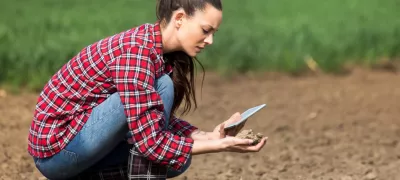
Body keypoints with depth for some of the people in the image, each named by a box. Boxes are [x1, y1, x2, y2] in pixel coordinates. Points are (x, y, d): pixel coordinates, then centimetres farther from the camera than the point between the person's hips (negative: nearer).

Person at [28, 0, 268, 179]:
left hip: (81, 144, 9)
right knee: (160, 89, -19)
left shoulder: (165, 53, 5)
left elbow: (163, 121, 11)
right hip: (57, 148, -9)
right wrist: (219, 146, -23)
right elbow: (149, 141, -26)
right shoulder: (137, 50, -24)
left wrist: (210, 136, -5)